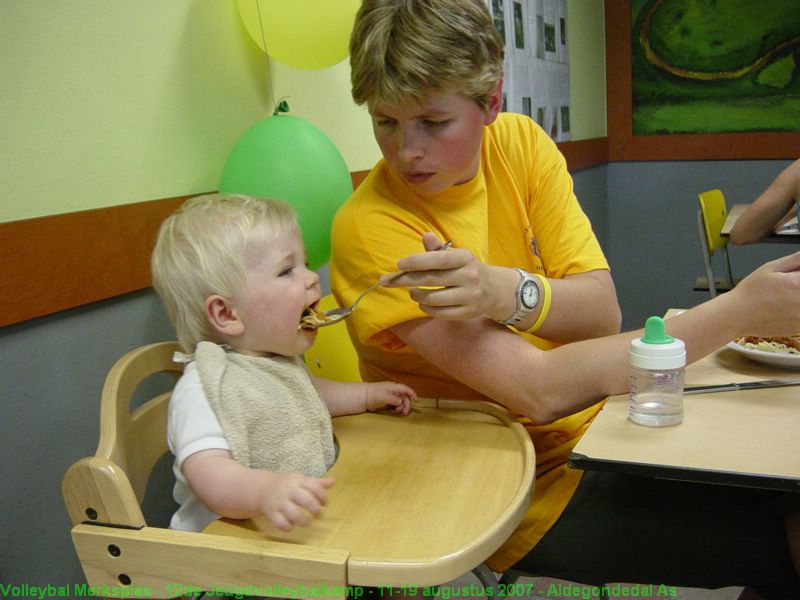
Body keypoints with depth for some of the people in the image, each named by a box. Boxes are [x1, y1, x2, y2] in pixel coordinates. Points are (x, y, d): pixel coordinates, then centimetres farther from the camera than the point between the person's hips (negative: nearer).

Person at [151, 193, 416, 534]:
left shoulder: (279, 358, 10)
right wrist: (265, 489, -47)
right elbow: (208, 474, -31)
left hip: (307, 526, 8)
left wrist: (368, 395, 24)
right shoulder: (205, 390, -19)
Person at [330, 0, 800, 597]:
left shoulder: (520, 142, -4)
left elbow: (602, 314, -9)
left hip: (593, 427, 5)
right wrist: (738, 311, -26)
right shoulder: (368, 228, -21)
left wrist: (509, 292, -30)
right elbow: (539, 390, -26)